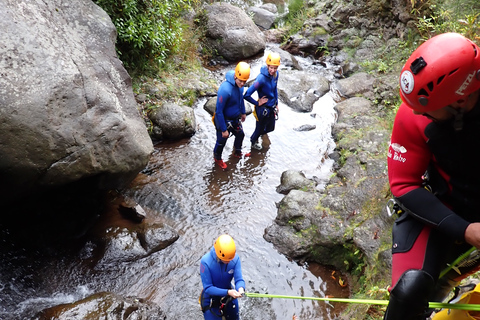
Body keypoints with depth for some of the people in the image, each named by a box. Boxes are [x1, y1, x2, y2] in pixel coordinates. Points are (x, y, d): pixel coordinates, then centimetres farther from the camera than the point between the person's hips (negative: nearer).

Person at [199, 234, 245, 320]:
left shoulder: (235, 258, -24)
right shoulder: (206, 261, -31)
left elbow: (239, 280, -19)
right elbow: (207, 288, -27)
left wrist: (241, 288, -43)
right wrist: (227, 292, -39)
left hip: (229, 298, 3)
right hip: (211, 300, -3)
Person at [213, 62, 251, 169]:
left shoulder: (239, 84, -12)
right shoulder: (225, 89, -36)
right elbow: (219, 111, -29)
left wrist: (243, 112, 22)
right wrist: (224, 130, -24)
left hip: (235, 118, 7)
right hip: (224, 120, -7)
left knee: (240, 135, 24)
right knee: (221, 141, 13)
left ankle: (237, 152, 54)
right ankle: (217, 158, 43)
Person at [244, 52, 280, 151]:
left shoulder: (275, 74, -9)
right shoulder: (261, 78, -33)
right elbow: (246, 95, -34)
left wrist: (276, 104, 15)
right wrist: (257, 103, -19)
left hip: (272, 107, 7)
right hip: (263, 109, -7)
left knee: (270, 128, 25)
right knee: (260, 129, 18)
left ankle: (255, 137, 57)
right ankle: (253, 141, 53)